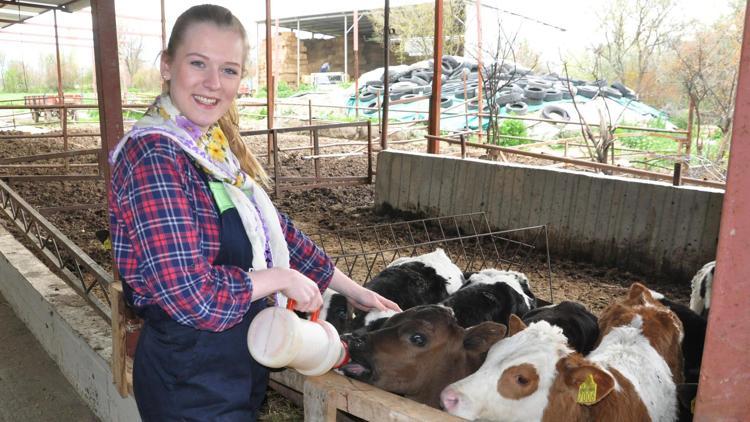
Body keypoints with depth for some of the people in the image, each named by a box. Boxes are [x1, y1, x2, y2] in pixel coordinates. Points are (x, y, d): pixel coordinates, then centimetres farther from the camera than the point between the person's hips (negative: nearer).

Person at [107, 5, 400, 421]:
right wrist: (284, 278, -15)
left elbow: (275, 231, 9)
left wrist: (352, 290, 12)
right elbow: (190, 293, -28)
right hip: (190, 382, -7)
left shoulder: (220, 148, 3)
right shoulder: (154, 156, -23)